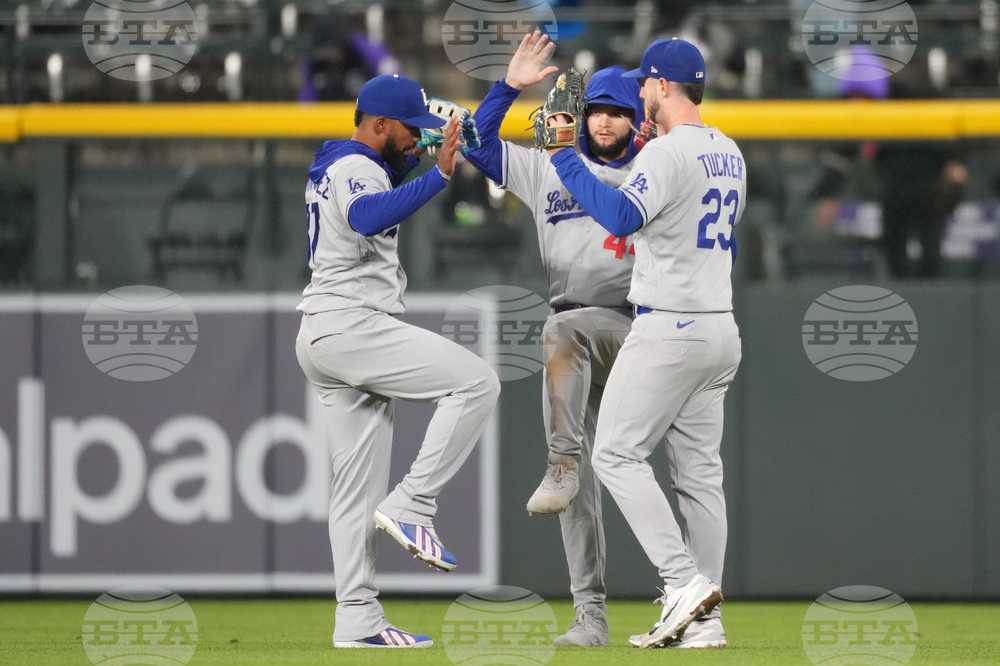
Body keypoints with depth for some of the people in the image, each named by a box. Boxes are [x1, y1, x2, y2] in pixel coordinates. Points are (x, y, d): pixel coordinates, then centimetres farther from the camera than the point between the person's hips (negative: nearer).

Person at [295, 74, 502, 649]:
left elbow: (392, 175, 44)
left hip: (327, 340, 10)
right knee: (477, 382, -15)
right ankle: (412, 507, -16)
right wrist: (439, 176, -43)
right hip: (351, 325, -10)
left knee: (359, 482, 8)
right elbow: (368, 217, -37)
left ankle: (358, 621, 5)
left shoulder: (333, 165, 20)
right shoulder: (356, 169, -12)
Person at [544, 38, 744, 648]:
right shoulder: (729, 154, 14)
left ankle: (685, 581, -14)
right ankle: (704, 620, 8)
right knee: (699, 469, 9)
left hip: (668, 329, -9)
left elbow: (621, 216, -28)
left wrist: (565, 160, -21)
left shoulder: (668, 152, -15)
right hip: (720, 327, 9)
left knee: (618, 452, -4)